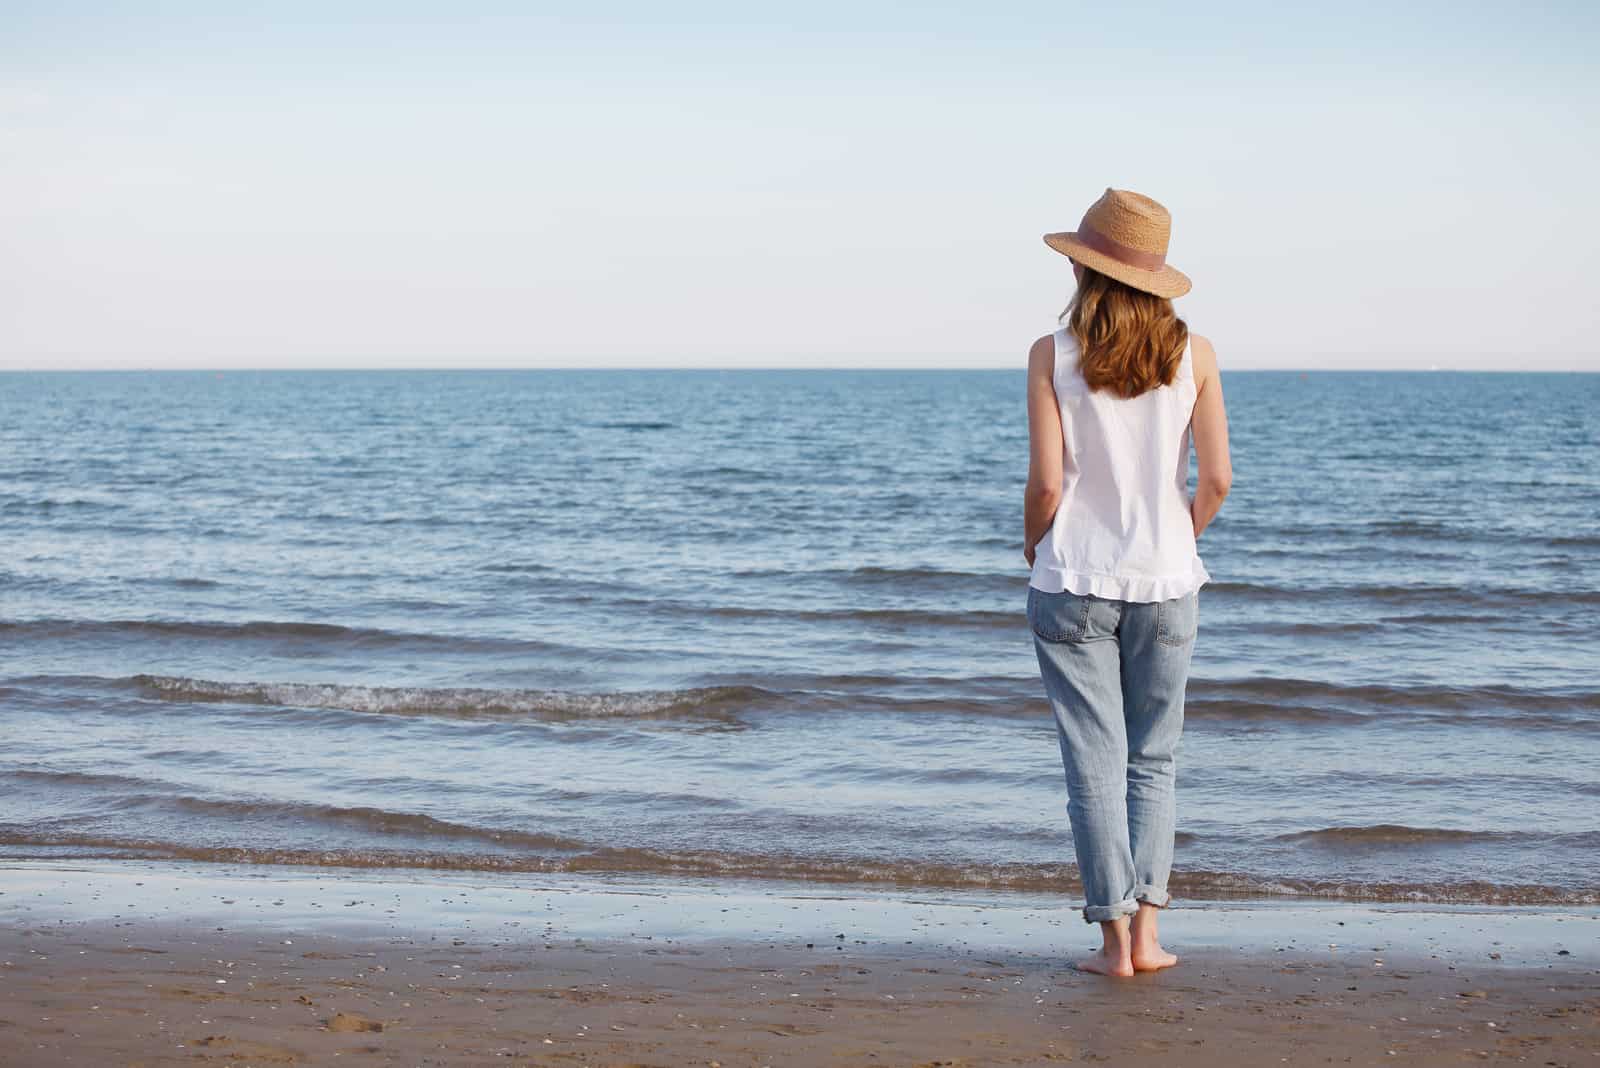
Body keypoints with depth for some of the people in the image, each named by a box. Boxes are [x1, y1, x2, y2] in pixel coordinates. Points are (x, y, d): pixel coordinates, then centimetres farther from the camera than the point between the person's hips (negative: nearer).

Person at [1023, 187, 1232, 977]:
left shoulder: (1053, 354, -7)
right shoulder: (1192, 354, -1)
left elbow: (1047, 482, -10)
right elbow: (1217, 479, -3)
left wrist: (1035, 549, 9)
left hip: (1073, 583, -2)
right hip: (1165, 583, 2)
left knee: (1095, 763, 5)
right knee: (1154, 759, 13)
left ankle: (1114, 940, 5)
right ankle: (1146, 931, 8)